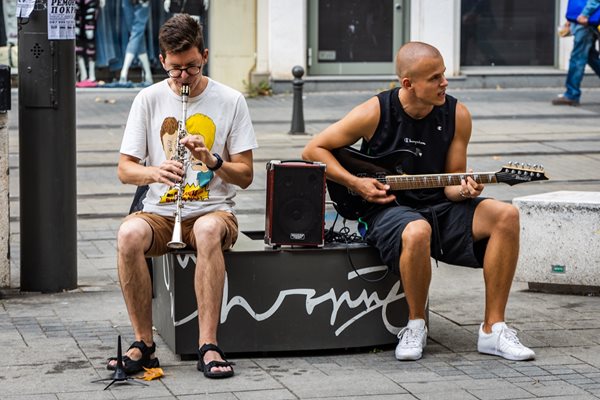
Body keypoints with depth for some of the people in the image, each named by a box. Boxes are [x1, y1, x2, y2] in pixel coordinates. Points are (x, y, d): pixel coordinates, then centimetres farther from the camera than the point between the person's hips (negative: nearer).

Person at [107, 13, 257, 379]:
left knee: (209, 230, -38)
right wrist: (155, 173, -19)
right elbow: (125, 170, 3)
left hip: (213, 209, -1)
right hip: (159, 211, 1)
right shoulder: (149, 99, 5)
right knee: (129, 234, -33)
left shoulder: (230, 101, 2)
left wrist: (212, 160, -18)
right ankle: (144, 344, -22)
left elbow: (245, 176, 2)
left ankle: (208, 345, -36)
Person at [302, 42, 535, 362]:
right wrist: (355, 184, -10)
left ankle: (492, 330, -15)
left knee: (506, 216, -21)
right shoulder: (375, 113, -9)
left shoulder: (456, 115, 1)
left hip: (439, 207, 4)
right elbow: (314, 150, -1)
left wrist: (462, 191, -17)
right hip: (387, 208, -4)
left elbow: (451, 181, 7)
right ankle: (416, 325, -14)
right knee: (417, 232, -40)